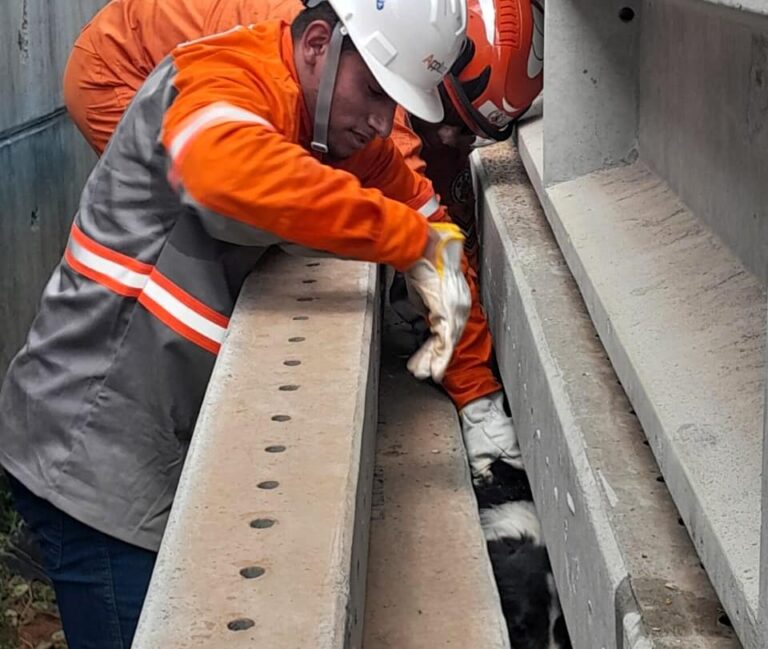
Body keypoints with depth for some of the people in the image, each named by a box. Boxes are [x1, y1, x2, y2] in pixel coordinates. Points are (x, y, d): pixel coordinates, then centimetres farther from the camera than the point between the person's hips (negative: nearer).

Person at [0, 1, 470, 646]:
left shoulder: (352, 131, 5)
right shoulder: (225, 75, -21)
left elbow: (435, 219, 11)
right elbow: (234, 170, -44)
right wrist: (412, 240, -35)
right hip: (93, 454, -8)